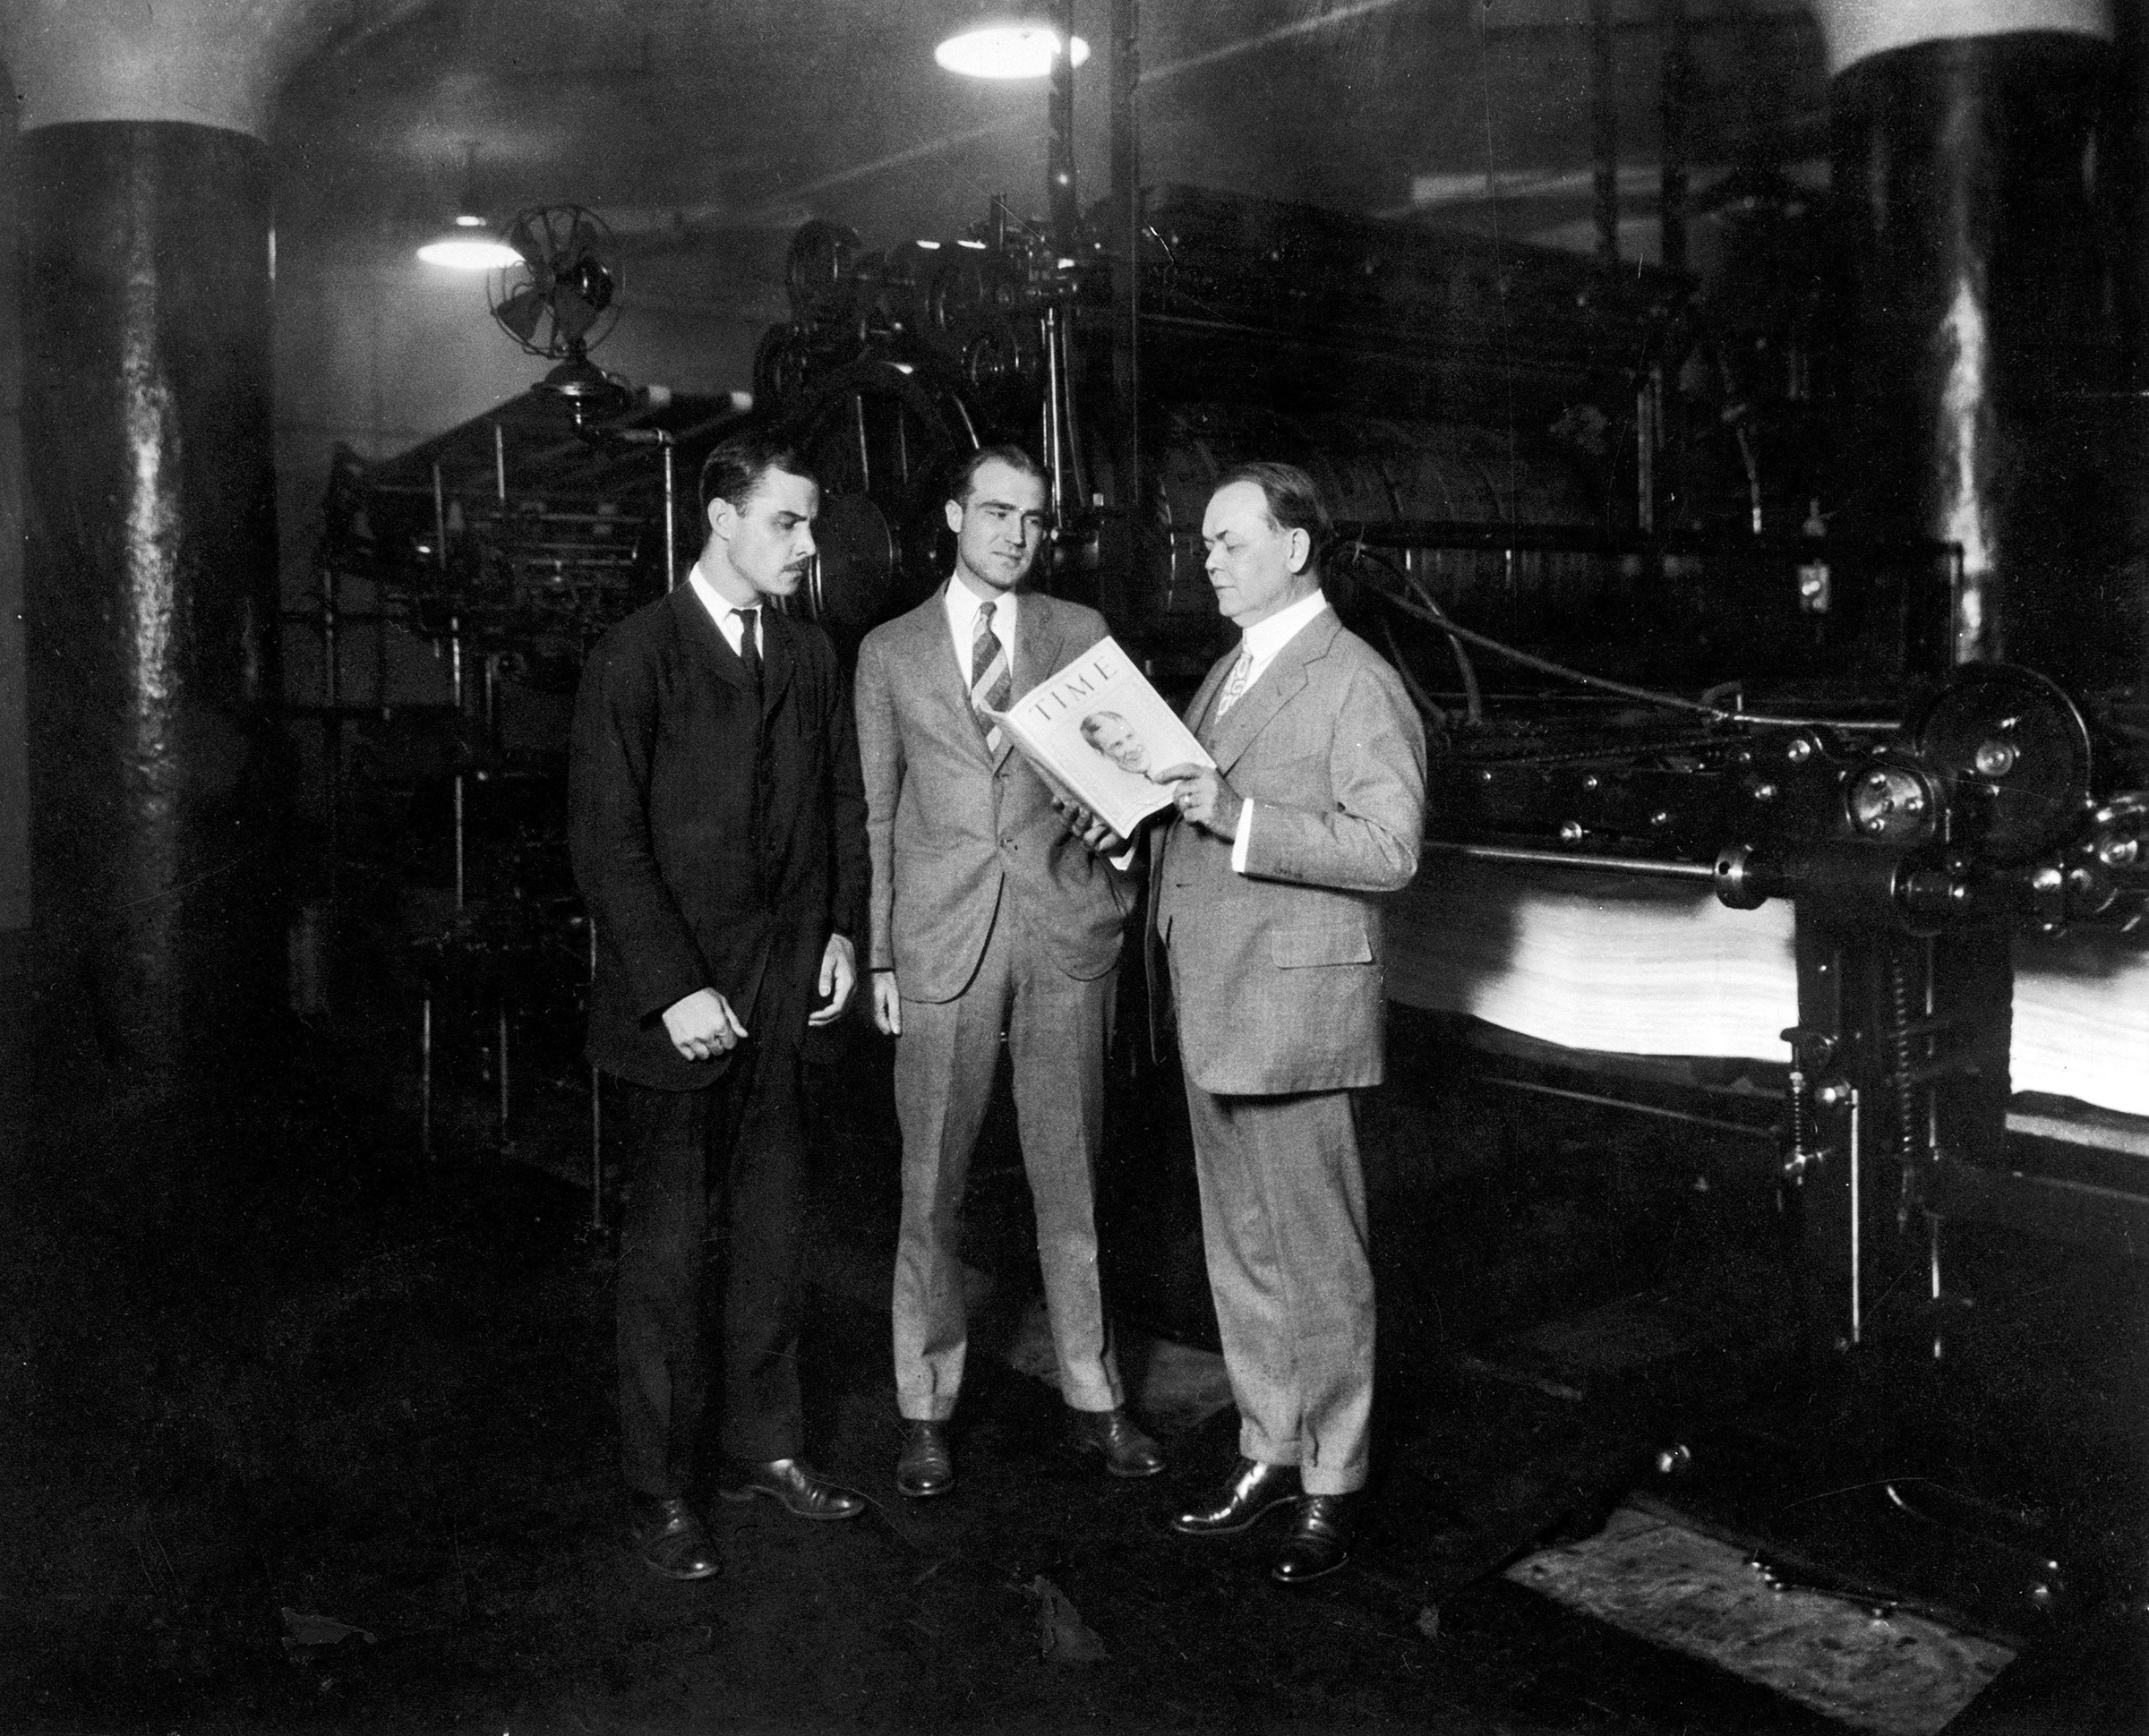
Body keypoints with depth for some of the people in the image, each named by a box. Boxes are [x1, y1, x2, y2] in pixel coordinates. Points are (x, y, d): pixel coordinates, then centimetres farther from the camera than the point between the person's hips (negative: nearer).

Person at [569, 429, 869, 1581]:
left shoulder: (811, 656, 10)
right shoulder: (634, 657, -8)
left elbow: (843, 801, 19)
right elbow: (604, 843, -12)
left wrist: (841, 927, 7)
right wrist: (672, 989, -15)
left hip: (782, 998, 5)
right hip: (677, 1001, -5)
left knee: (768, 1235, 12)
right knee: (669, 1248, 4)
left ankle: (765, 1447, 26)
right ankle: (659, 1490, 16)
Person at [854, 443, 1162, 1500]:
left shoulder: (1082, 636, 9)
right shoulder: (889, 652, 8)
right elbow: (877, 813, 8)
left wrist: (1113, 892, -3)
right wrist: (878, 955, 4)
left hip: (1065, 931, 1)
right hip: (942, 938, 0)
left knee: (1070, 1175, 8)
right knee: (930, 1185, 4)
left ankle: (1091, 1398, 19)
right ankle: (926, 1408, 16)